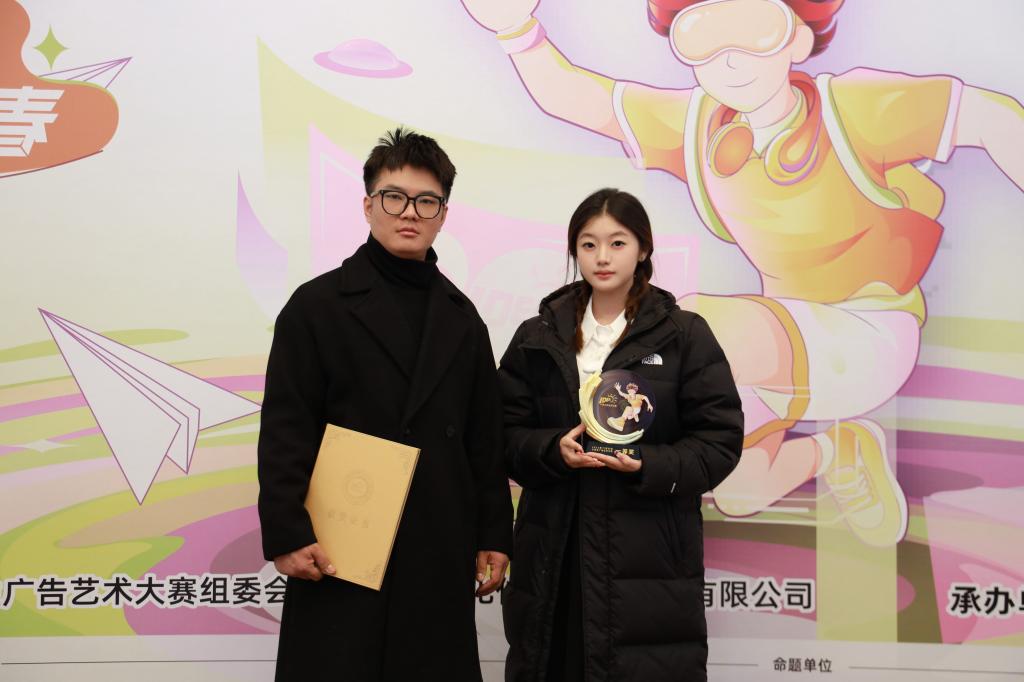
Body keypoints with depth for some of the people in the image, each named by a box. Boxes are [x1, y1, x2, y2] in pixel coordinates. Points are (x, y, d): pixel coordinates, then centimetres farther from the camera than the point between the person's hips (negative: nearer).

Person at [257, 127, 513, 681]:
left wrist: (493, 537, 9)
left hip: (440, 555, 4)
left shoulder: (461, 317, 12)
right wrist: (287, 535, -12)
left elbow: (484, 438, 12)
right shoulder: (318, 304, 0)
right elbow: (284, 432, -5)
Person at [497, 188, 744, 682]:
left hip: (650, 551, -2)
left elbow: (719, 442, -2)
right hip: (554, 549, 2)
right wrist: (553, 449, -13)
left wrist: (649, 466, -18)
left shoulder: (685, 335, 1)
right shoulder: (539, 337, 10)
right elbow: (507, 433, 8)